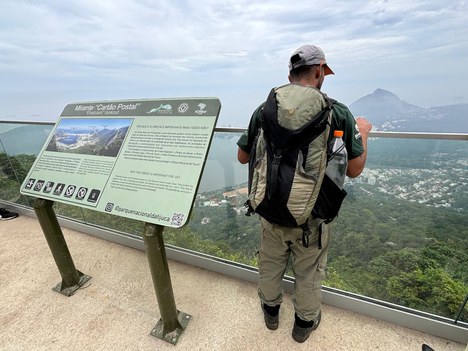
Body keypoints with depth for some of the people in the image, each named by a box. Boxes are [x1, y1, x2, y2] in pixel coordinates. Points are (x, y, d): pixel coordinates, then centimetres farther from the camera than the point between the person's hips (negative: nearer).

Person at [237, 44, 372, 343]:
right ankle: (305, 322, 46)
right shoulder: (339, 113, -13)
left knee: (271, 264, 24)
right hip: (312, 214, -1)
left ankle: (271, 310, 49)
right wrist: (363, 132, 10)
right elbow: (354, 169, -6)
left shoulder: (264, 111, -7)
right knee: (308, 272, 22)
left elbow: (243, 157, 2)